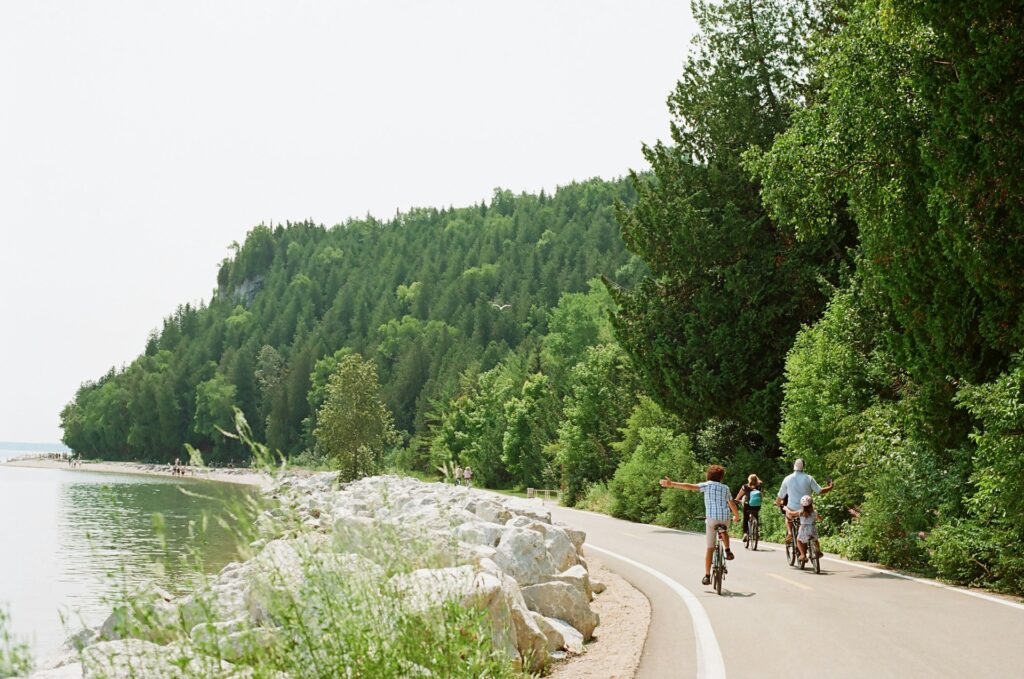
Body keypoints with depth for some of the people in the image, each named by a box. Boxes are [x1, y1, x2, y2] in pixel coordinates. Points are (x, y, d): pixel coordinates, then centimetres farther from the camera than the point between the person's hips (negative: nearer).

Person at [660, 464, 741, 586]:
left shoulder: (707, 485, 6)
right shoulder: (725, 488, 16)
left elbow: (690, 486, -9)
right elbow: (732, 504, 23)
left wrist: (672, 484, -15)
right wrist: (736, 517, 41)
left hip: (711, 517, -2)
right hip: (725, 518, 2)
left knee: (710, 548, 5)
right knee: (724, 532, 39)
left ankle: (707, 576, 2)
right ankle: (727, 550, 16)